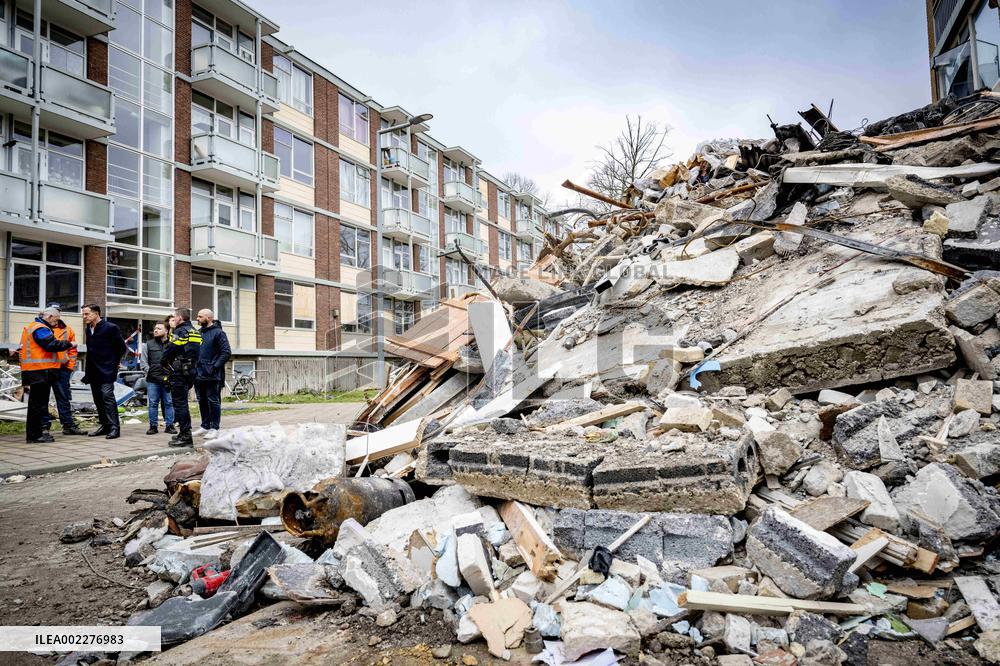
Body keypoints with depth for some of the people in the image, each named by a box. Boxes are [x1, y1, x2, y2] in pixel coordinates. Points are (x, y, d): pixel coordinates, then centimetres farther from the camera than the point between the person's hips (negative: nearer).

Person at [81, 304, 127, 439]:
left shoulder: (111, 328, -10)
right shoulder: (89, 329, 13)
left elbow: (121, 348, -5)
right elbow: (90, 349, 22)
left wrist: (113, 363, 4)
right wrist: (88, 371, 17)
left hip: (106, 371, -8)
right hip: (93, 371, 8)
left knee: (107, 396, -14)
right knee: (98, 399, 10)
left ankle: (114, 427, -12)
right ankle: (105, 425, 18)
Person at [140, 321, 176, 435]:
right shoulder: (148, 344, 8)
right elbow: (144, 362, 6)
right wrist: (150, 373, -5)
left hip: (168, 379, -1)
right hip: (152, 380, 1)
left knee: (169, 403, 4)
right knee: (153, 404, 5)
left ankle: (169, 425, 11)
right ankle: (153, 426, 13)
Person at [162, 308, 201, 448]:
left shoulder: (180, 332, -12)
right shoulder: (196, 332, 15)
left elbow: (169, 350, -14)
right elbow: (198, 353, 16)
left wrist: (164, 364, 3)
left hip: (178, 373, -9)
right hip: (190, 372, 9)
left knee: (180, 403, -5)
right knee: (183, 403, 18)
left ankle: (185, 437, -4)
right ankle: (184, 433, 24)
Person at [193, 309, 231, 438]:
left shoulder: (218, 333, -8)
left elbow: (226, 352, -14)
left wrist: (215, 366, -18)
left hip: (212, 376, -7)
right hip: (198, 375, 8)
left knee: (213, 401, -2)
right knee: (202, 401, 14)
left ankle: (214, 428, 5)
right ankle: (205, 426, 25)